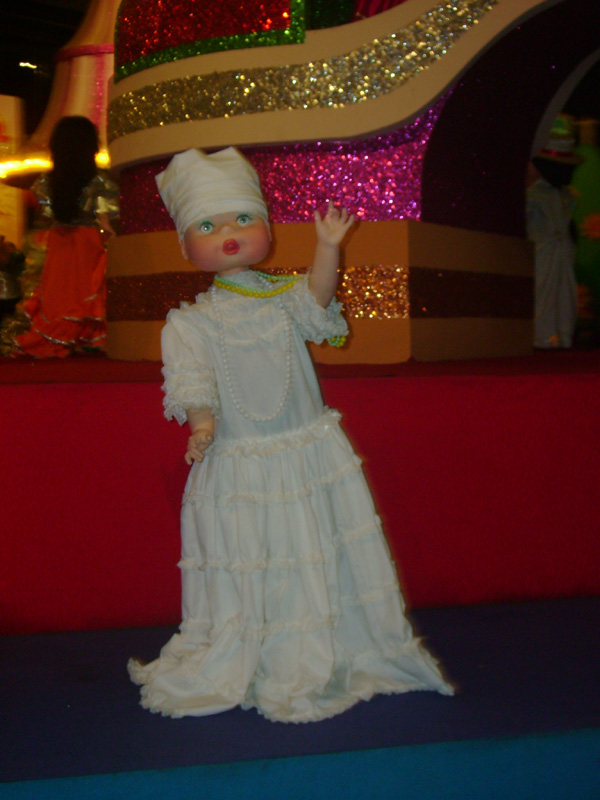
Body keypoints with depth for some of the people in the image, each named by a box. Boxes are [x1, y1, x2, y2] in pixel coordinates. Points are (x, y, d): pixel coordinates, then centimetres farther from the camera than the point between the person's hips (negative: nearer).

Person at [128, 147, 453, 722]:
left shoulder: (284, 298, 4)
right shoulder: (190, 322, -2)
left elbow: (317, 297, -15)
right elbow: (190, 376, -13)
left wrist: (328, 247, -29)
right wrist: (201, 417, -30)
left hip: (310, 457, 2)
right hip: (235, 468, -2)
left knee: (318, 562, 9)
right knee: (241, 570, 6)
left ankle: (313, 663, 26)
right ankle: (232, 668, 25)